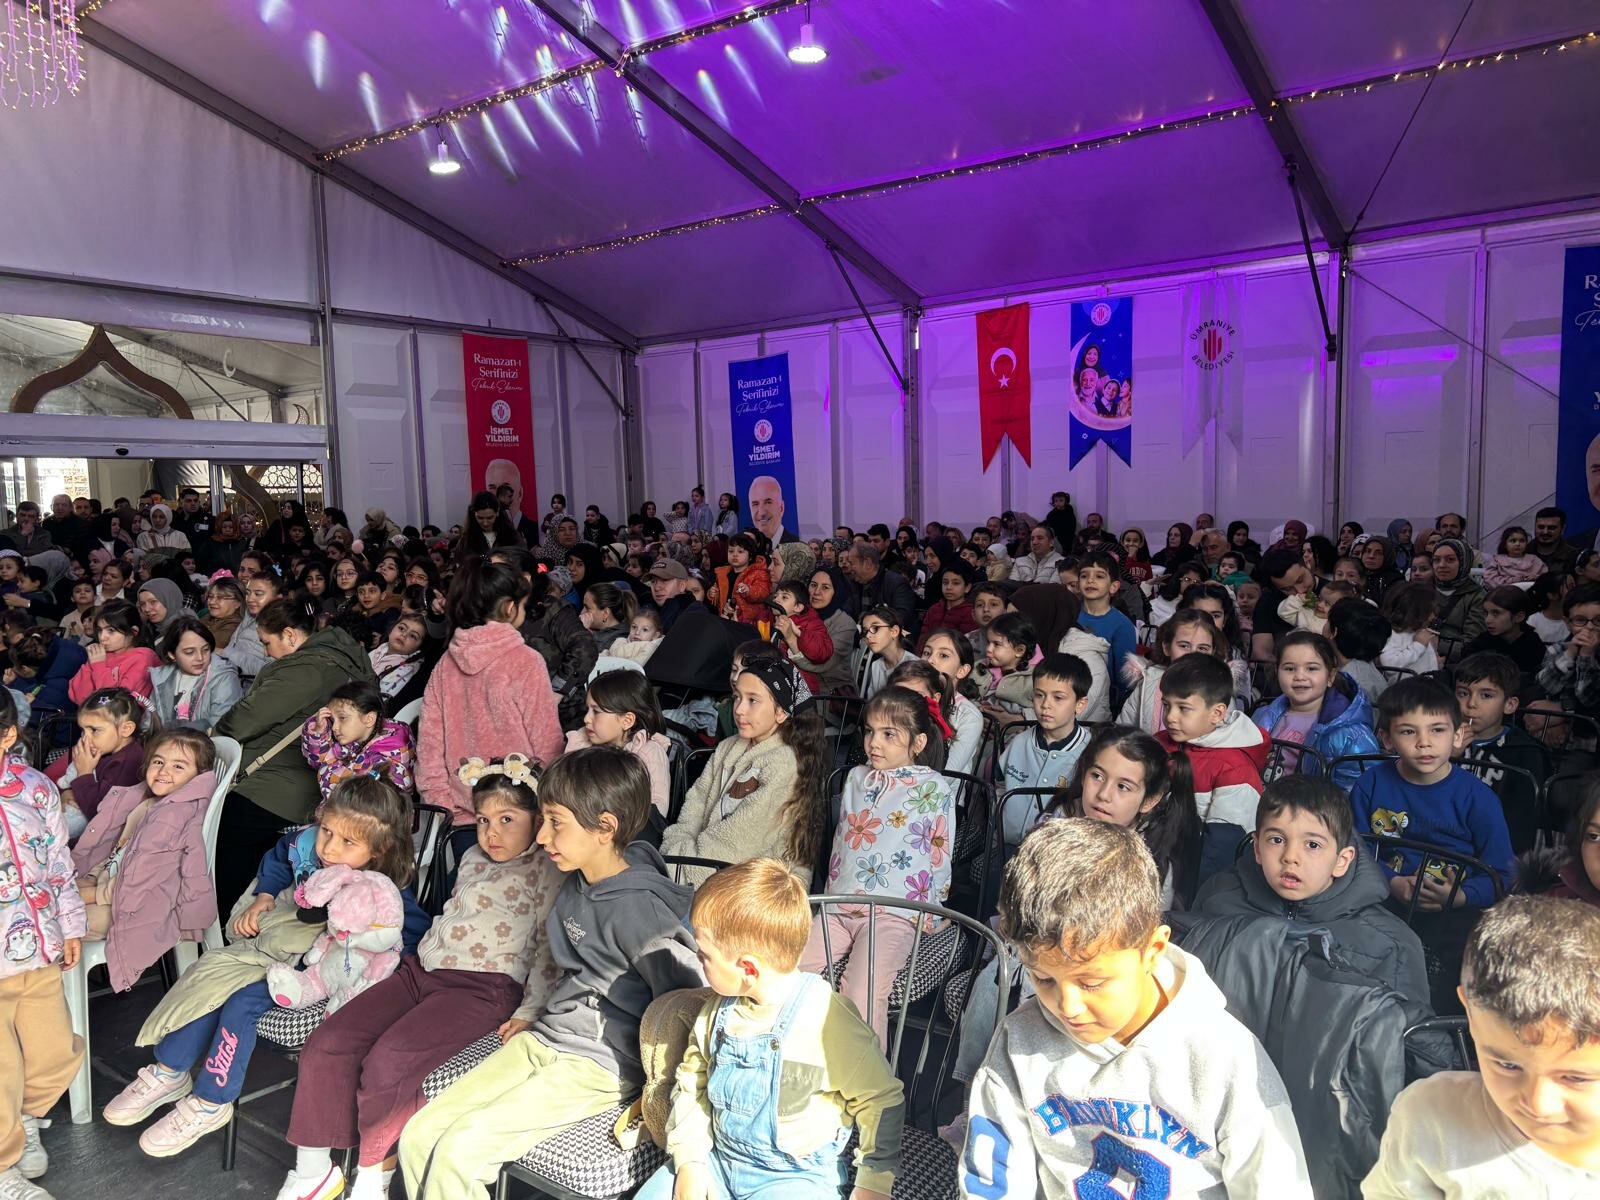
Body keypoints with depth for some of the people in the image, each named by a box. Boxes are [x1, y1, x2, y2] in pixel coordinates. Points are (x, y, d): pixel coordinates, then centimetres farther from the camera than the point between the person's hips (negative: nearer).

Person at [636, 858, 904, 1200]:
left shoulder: (828, 1022, -22)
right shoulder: (717, 1011, -2)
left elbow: (882, 1100, -12)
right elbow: (692, 1085, 9)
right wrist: (689, 1162, -2)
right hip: (718, 1158, 6)